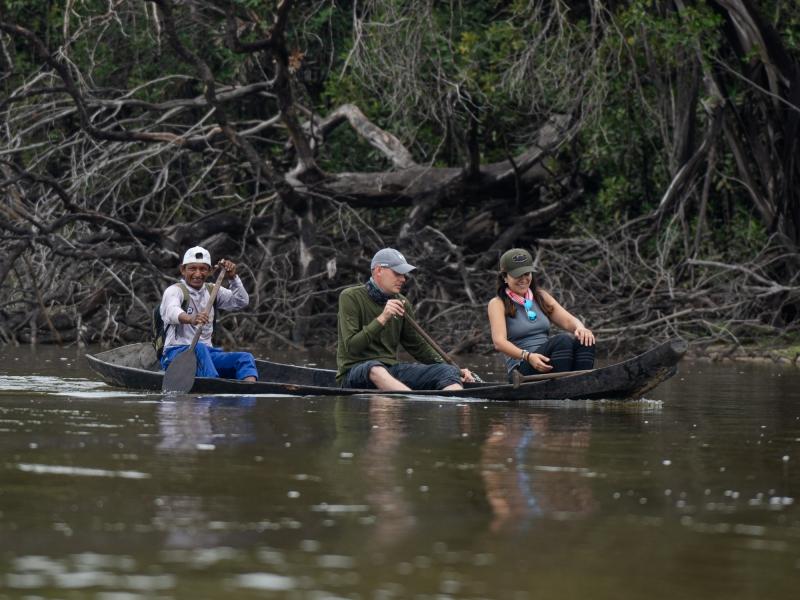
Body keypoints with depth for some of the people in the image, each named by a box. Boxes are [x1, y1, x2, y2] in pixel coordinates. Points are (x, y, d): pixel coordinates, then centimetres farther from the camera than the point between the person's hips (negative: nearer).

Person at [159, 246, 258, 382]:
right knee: (199, 348, -38)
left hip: (207, 353, 6)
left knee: (245, 358, -17)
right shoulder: (174, 291, -3)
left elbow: (242, 302, 8)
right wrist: (190, 319, -50)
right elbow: (172, 311, -27)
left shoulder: (212, 291, 19)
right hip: (175, 352, -6)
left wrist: (233, 277, -7)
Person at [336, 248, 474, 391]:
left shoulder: (401, 303, 12)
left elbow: (418, 347, 22)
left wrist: (455, 371, 12)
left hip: (391, 370, 6)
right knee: (374, 369, -41)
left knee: (448, 371, -14)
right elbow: (351, 347, -15)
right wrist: (382, 319, -23)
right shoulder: (351, 297, -4)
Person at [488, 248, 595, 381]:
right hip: (522, 370, -5)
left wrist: (580, 328, -16)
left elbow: (568, 320, 10)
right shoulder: (498, 304, 3)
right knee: (563, 340, -31)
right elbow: (499, 342, -12)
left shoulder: (541, 297, 21)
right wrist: (528, 356, -30)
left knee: (584, 342, -24)